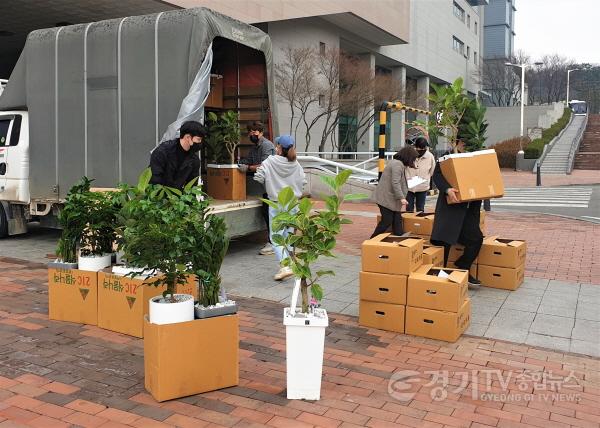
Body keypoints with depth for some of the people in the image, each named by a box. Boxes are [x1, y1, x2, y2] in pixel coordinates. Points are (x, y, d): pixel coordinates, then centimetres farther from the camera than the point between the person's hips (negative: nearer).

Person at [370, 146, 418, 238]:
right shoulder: (397, 164, -18)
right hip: (386, 198, -11)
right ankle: (373, 240, 6)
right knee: (387, 221, -5)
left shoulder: (396, 162, 16)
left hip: (391, 198, 11)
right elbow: (395, 183, -24)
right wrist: (401, 198, -23)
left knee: (397, 220, 10)